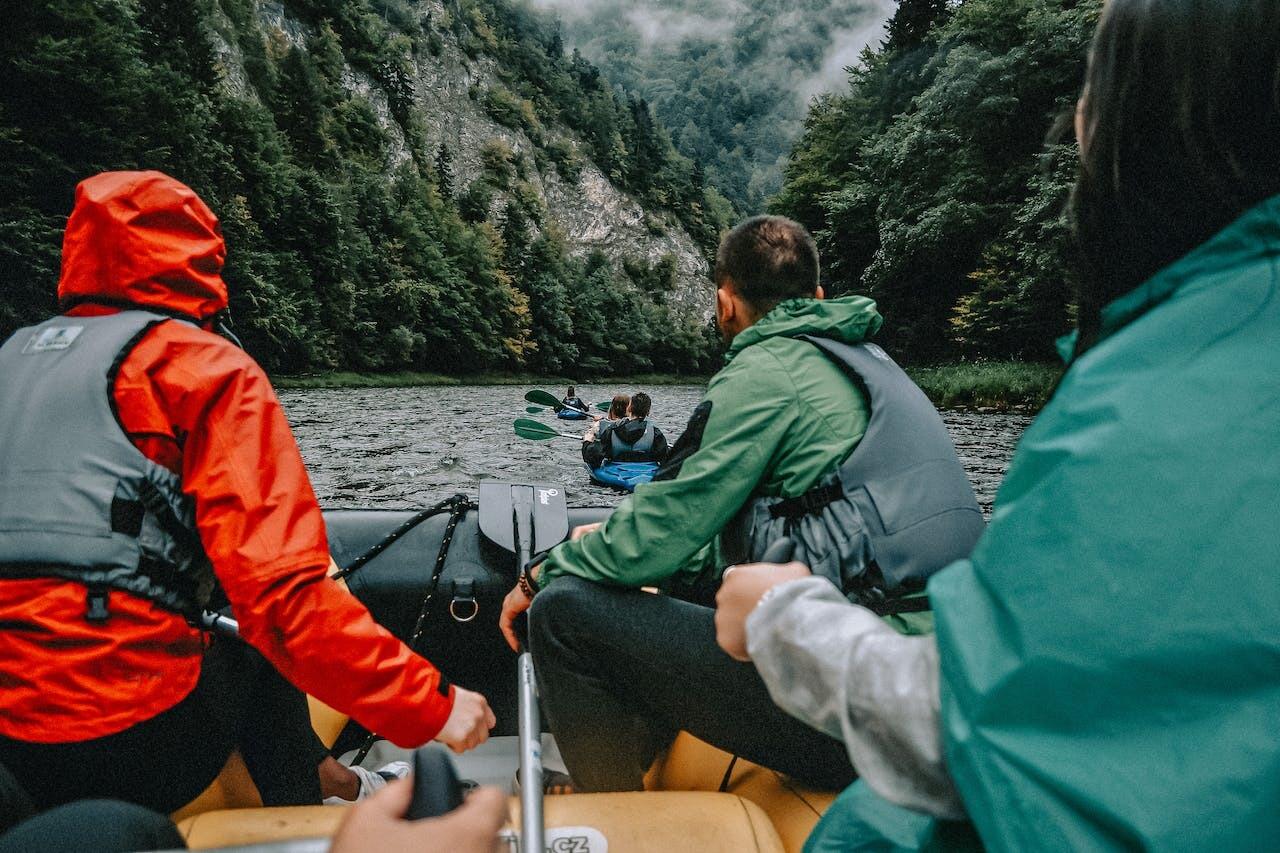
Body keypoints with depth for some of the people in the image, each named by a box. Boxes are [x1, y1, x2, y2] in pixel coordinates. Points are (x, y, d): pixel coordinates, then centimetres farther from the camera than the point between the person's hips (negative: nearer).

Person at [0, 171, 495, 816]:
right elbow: (284, 596, -20)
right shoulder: (207, 368, -9)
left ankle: (340, 785, 35)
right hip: (125, 743, -6)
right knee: (263, 648, 22)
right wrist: (430, 704, -13)